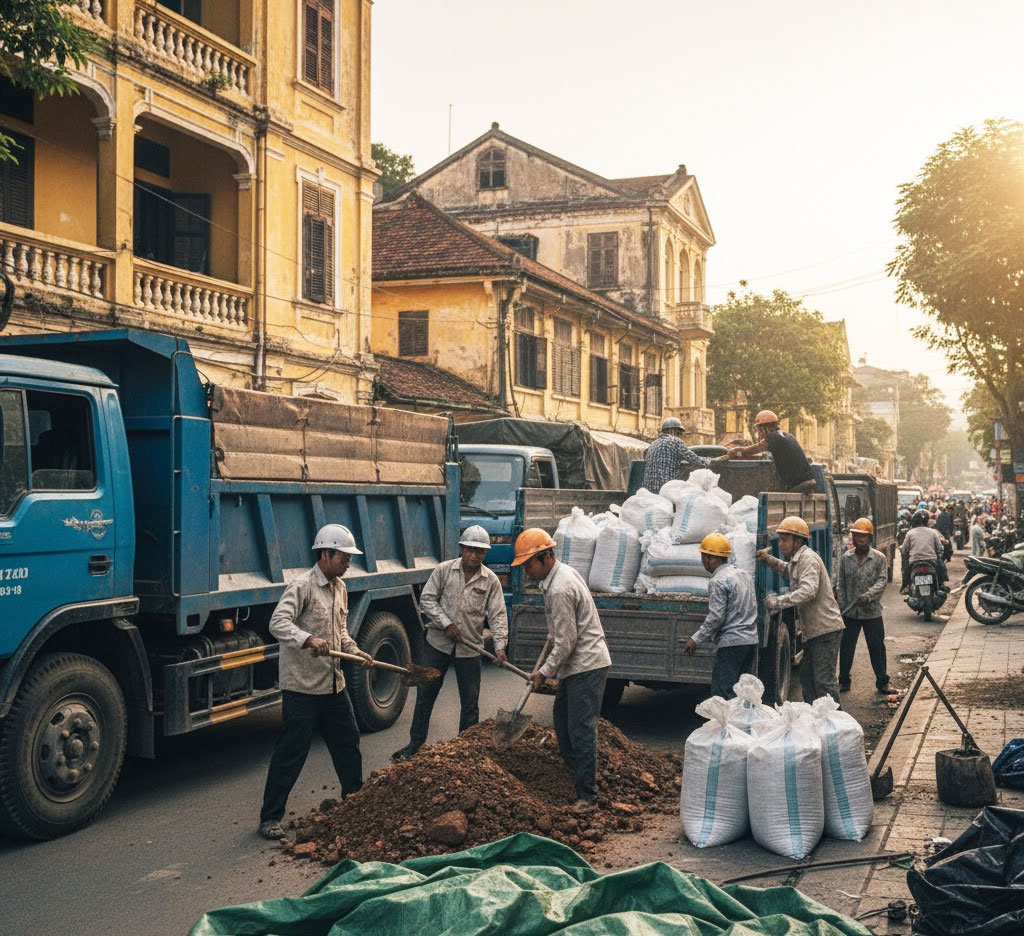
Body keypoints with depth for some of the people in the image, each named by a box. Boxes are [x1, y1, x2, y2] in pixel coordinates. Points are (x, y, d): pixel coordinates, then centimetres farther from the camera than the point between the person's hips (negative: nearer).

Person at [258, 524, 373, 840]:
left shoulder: (340, 588, 12)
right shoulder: (302, 586, -15)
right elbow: (278, 623, -27)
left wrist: (354, 650, 6)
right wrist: (308, 639, -43)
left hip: (333, 683, 8)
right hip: (302, 686, -8)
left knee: (348, 742, 18)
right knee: (291, 752, -3)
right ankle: (270, 817, 6)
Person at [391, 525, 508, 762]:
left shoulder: (491, 580, -3)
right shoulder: (444, 570, -5)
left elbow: (497, 615, -6)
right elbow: (427, 599, -4)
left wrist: (500, 645, -18)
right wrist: (446, 624, -15)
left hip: (469, 648, 0)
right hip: (438, 643, 0)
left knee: (470, 702, 7)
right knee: (425, 695, 5)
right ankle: (416, 743, 18)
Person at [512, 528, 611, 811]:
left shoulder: (559, 590, -25)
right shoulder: (565, 571, 7)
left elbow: (565, 643, -22)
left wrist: (544, 672, -12)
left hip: (586, 665, -11)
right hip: (579, 663, 11)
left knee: (581, 729, -8)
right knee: (561, 715, 22)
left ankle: (587, 796, -3)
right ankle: (577, 767, 36)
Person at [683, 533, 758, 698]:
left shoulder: (718, 582, -12)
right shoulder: (744, 574, 14)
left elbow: (716, 617, -17)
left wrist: (696, 639, -9)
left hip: (731, 643, -9)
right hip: (751, 640, 9)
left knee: (722, 693, -8)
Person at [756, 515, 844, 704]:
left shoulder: (808, 558, -16)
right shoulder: (797, 559, 16)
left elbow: (808, 591, -29)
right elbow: (788, 571, 39)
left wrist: (778, 602, -26)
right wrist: (769, 560, 21)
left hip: (826, 629, -11)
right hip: (813, 631, 11)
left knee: (824, 681, -10)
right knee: (807, 678, 16)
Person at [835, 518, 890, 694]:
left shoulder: (879, 558, -1)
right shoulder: (845, 558, 4)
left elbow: (882, 581, -10)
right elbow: (840, 585, 5)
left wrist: (869, 595, -26)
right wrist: (842, 607, -2)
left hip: (872, 612, -2)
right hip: (850, 612, 2)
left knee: (877, 647, 6)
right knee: (846, 647, 8)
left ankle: (882, 681, 19)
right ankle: (844, 681, 20)